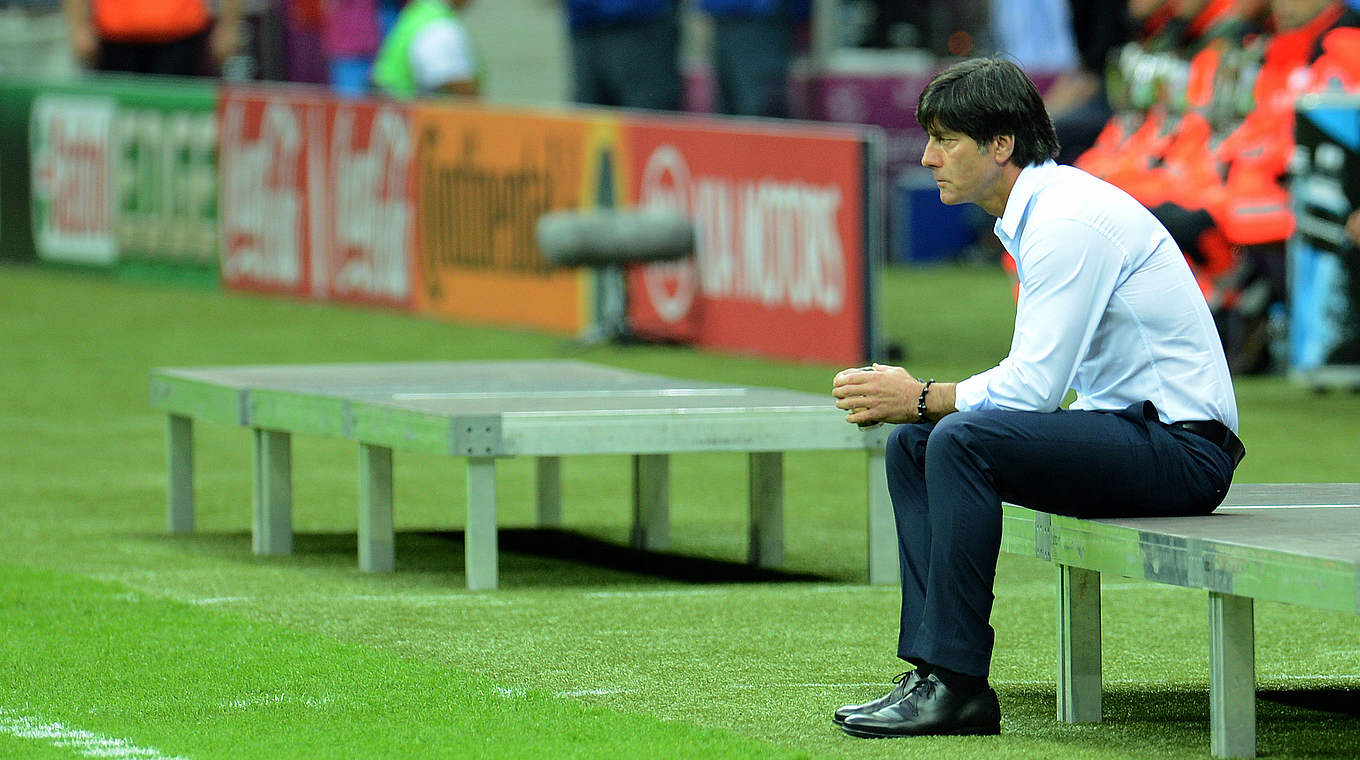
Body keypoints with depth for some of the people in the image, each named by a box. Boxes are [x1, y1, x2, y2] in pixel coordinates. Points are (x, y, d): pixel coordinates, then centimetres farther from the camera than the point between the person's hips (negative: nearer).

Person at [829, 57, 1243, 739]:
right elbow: (1034, 380, 17)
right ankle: (934, 668, -1)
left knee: (961, 442, -26)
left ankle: (956, 681, -22)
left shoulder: (1070, 222, -18)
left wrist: (923, 399, -10)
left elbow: (1034, 386, -22)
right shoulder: (1037, 214, 13)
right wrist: (916, 398, 4)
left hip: (1180, 448, -10)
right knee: (913, 444, 5)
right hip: (1129, 427, 10)